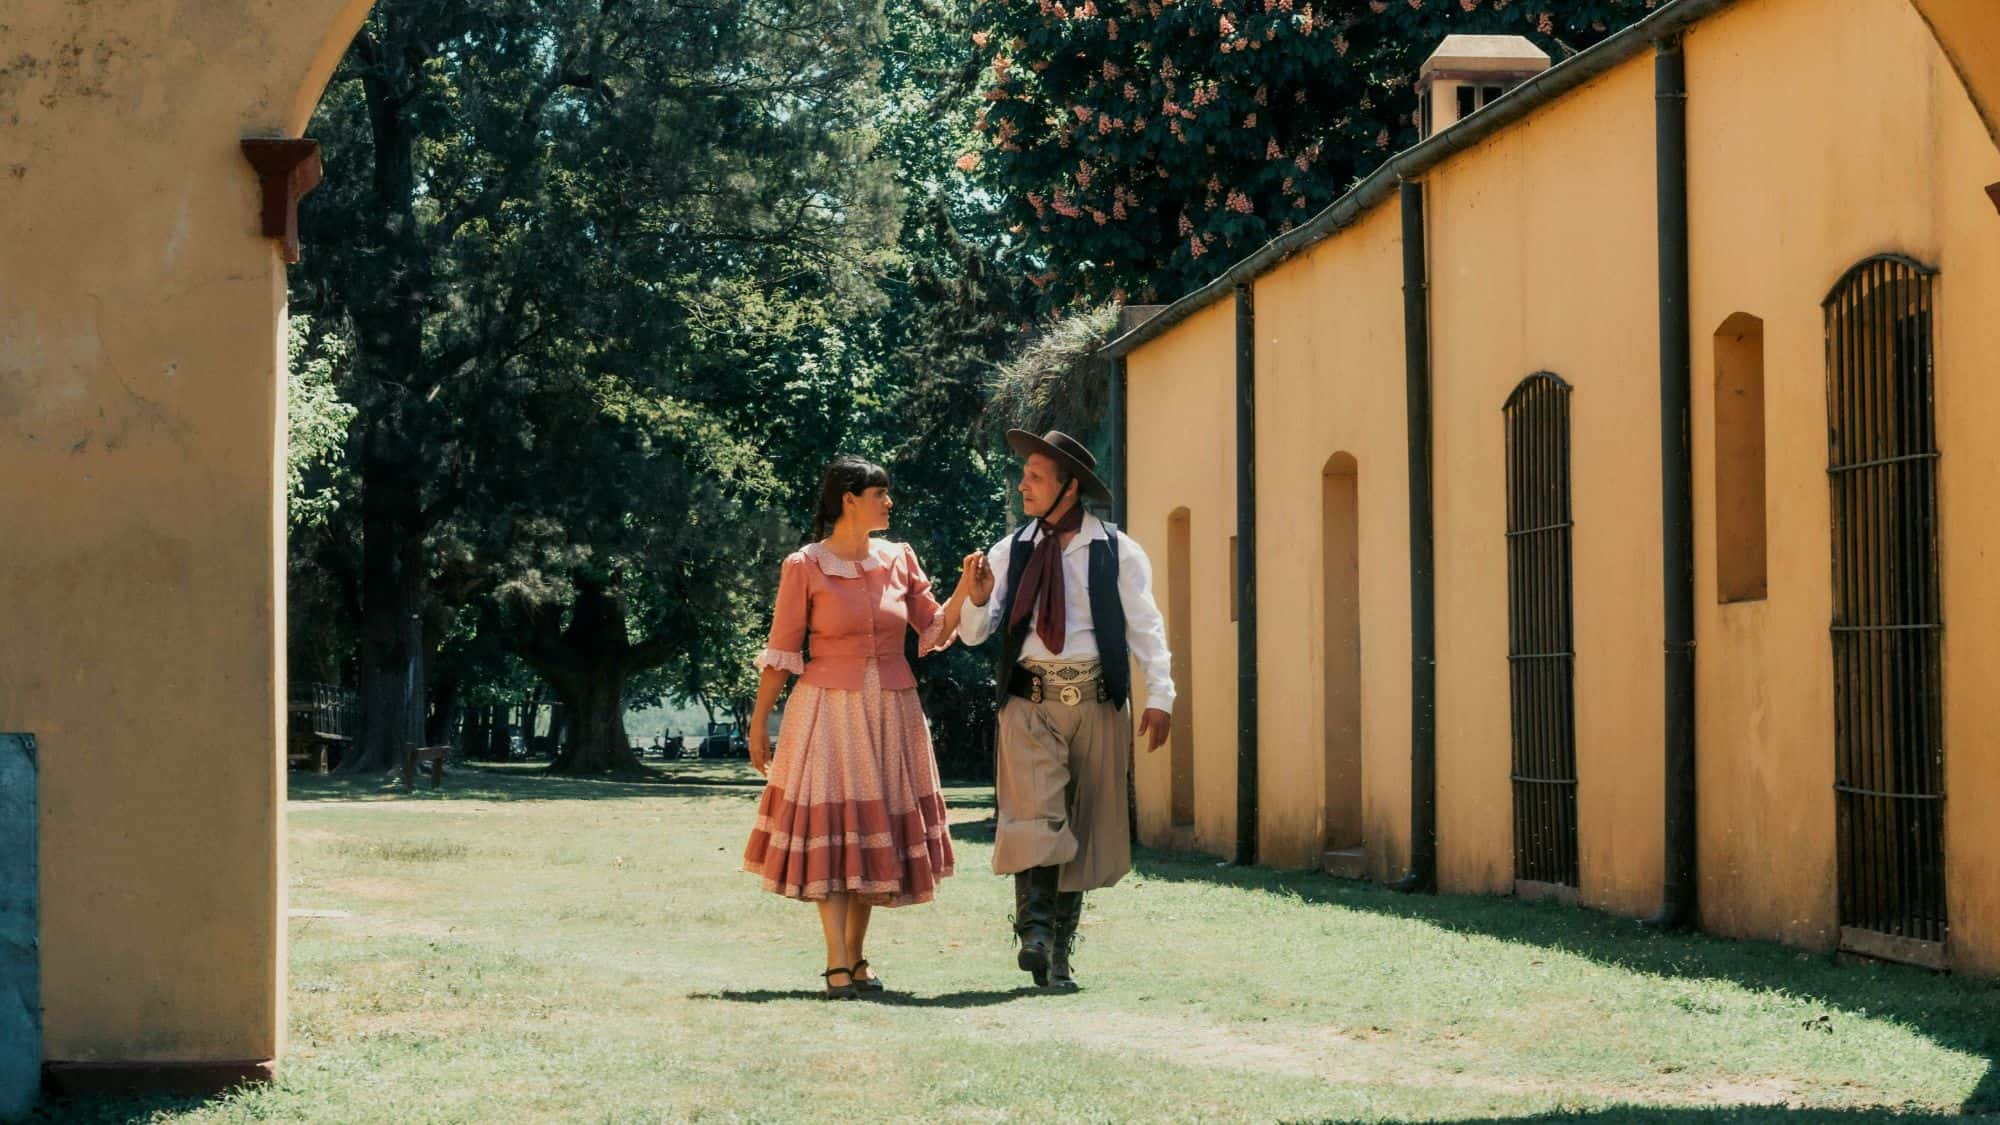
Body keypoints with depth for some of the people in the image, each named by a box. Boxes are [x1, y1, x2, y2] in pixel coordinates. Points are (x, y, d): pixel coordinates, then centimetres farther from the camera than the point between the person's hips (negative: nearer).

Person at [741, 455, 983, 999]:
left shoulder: (900, 560, 8)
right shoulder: (804, 567, -4)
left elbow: (934, 631, 8)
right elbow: (782, 651, -2)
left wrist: (965, 591, -7)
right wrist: (759, 722, -3)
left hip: (892, 712, 4)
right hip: (829, 709, -4)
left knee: (876, 831, 5)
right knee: (830, 829, -8)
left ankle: (857, 957, 14)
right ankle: (838, 965, -10)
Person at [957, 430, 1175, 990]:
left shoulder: (1117, 552, 3)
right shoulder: (1010, 552, 9)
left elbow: (1144, 625, 1)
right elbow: (973, 633, 7)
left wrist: (1160, 696, -10)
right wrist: (977, 599, -15)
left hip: (1095, 703, 0)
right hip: (1030, 702, 0)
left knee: (1085, 829, 5)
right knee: (1035, 817, -19)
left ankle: (1059, 956, 13)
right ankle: (1035, 932, -20)